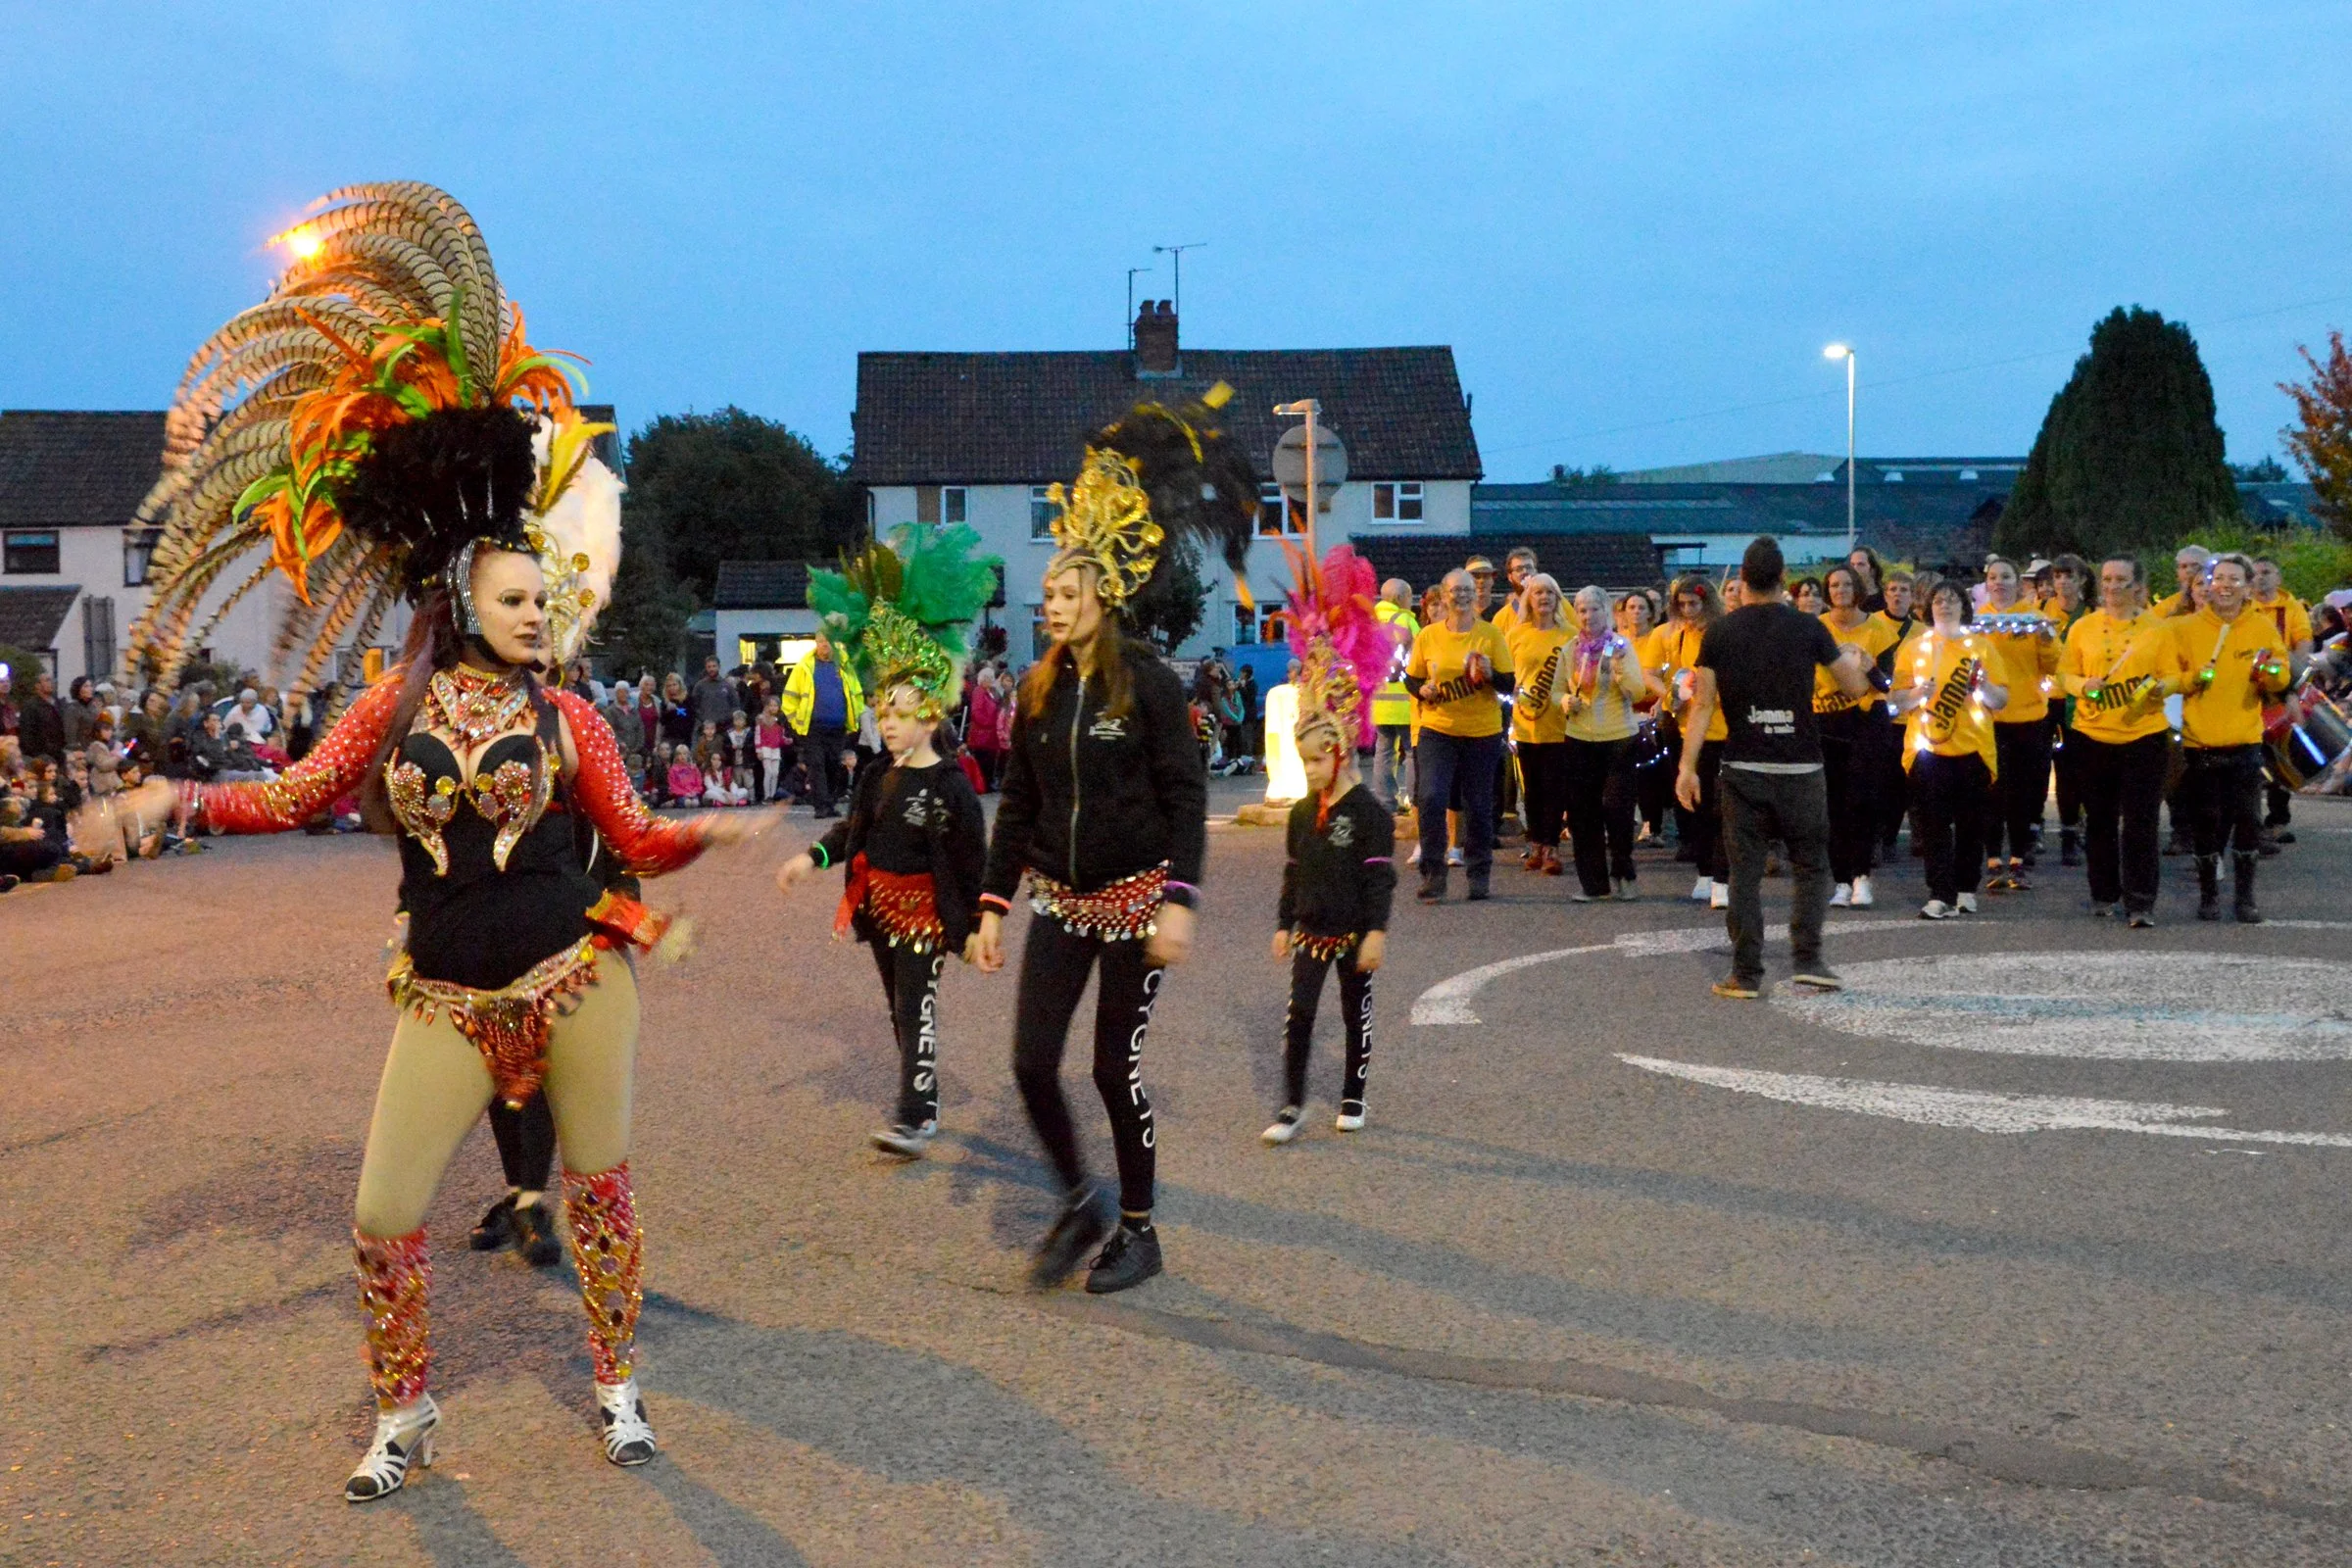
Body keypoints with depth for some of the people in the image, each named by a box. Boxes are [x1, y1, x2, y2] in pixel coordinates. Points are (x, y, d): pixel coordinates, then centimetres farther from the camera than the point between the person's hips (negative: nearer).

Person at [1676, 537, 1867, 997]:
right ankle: (1807, 959, 2)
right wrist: (1852, 658, 27)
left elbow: (1703, 704, -3)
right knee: (1811, 866, 13)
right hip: (1800, 768, -1)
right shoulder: (1807, 627, -2)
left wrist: (1688, 766, 0)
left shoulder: (1718, 633, -1)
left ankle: (1746, 973, 5)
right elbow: (1856, 687, 5)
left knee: (1745, 872, 5)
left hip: (1743, 769, 1)